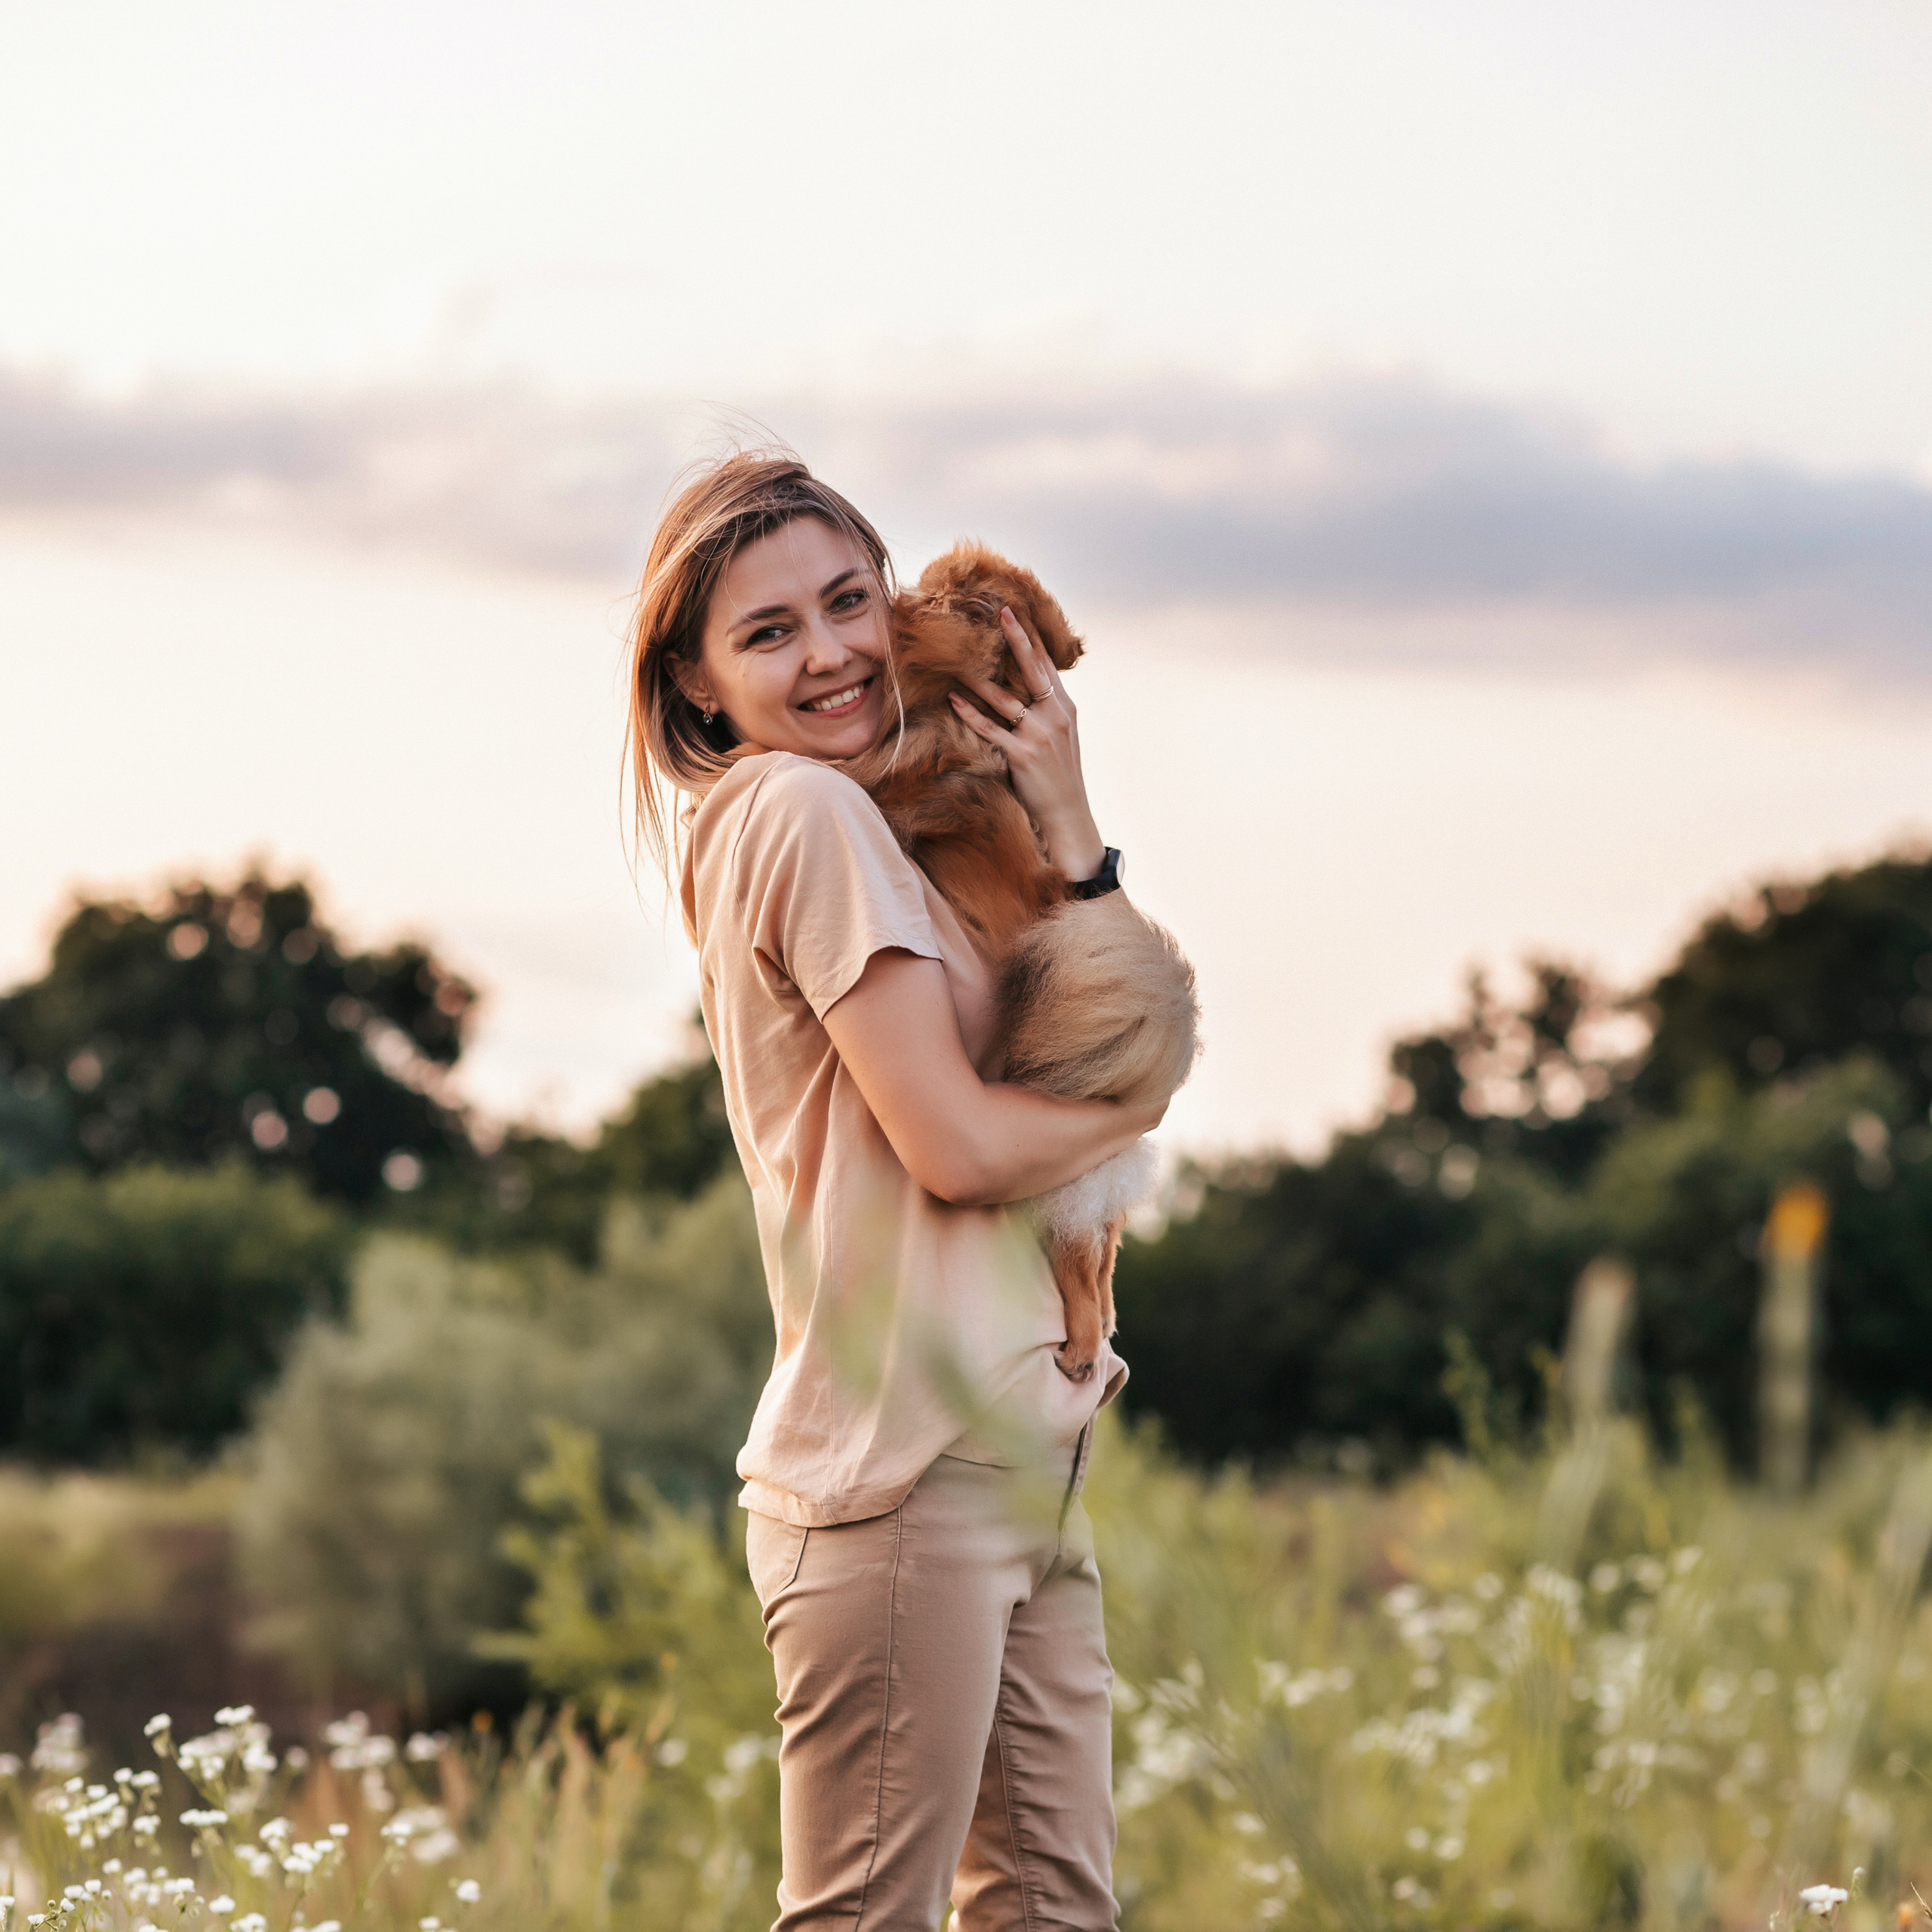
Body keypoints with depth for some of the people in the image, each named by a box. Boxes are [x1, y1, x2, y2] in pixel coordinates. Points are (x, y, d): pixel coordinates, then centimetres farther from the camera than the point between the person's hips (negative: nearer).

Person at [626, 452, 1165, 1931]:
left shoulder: (866, 820, 18)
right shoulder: (806, 812, -11)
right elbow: (956, 1144, -17)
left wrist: (1067, 822, 2)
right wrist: (1134, 1102, 1)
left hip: (1014, 1461, 10)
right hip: (904, 1470, -10)